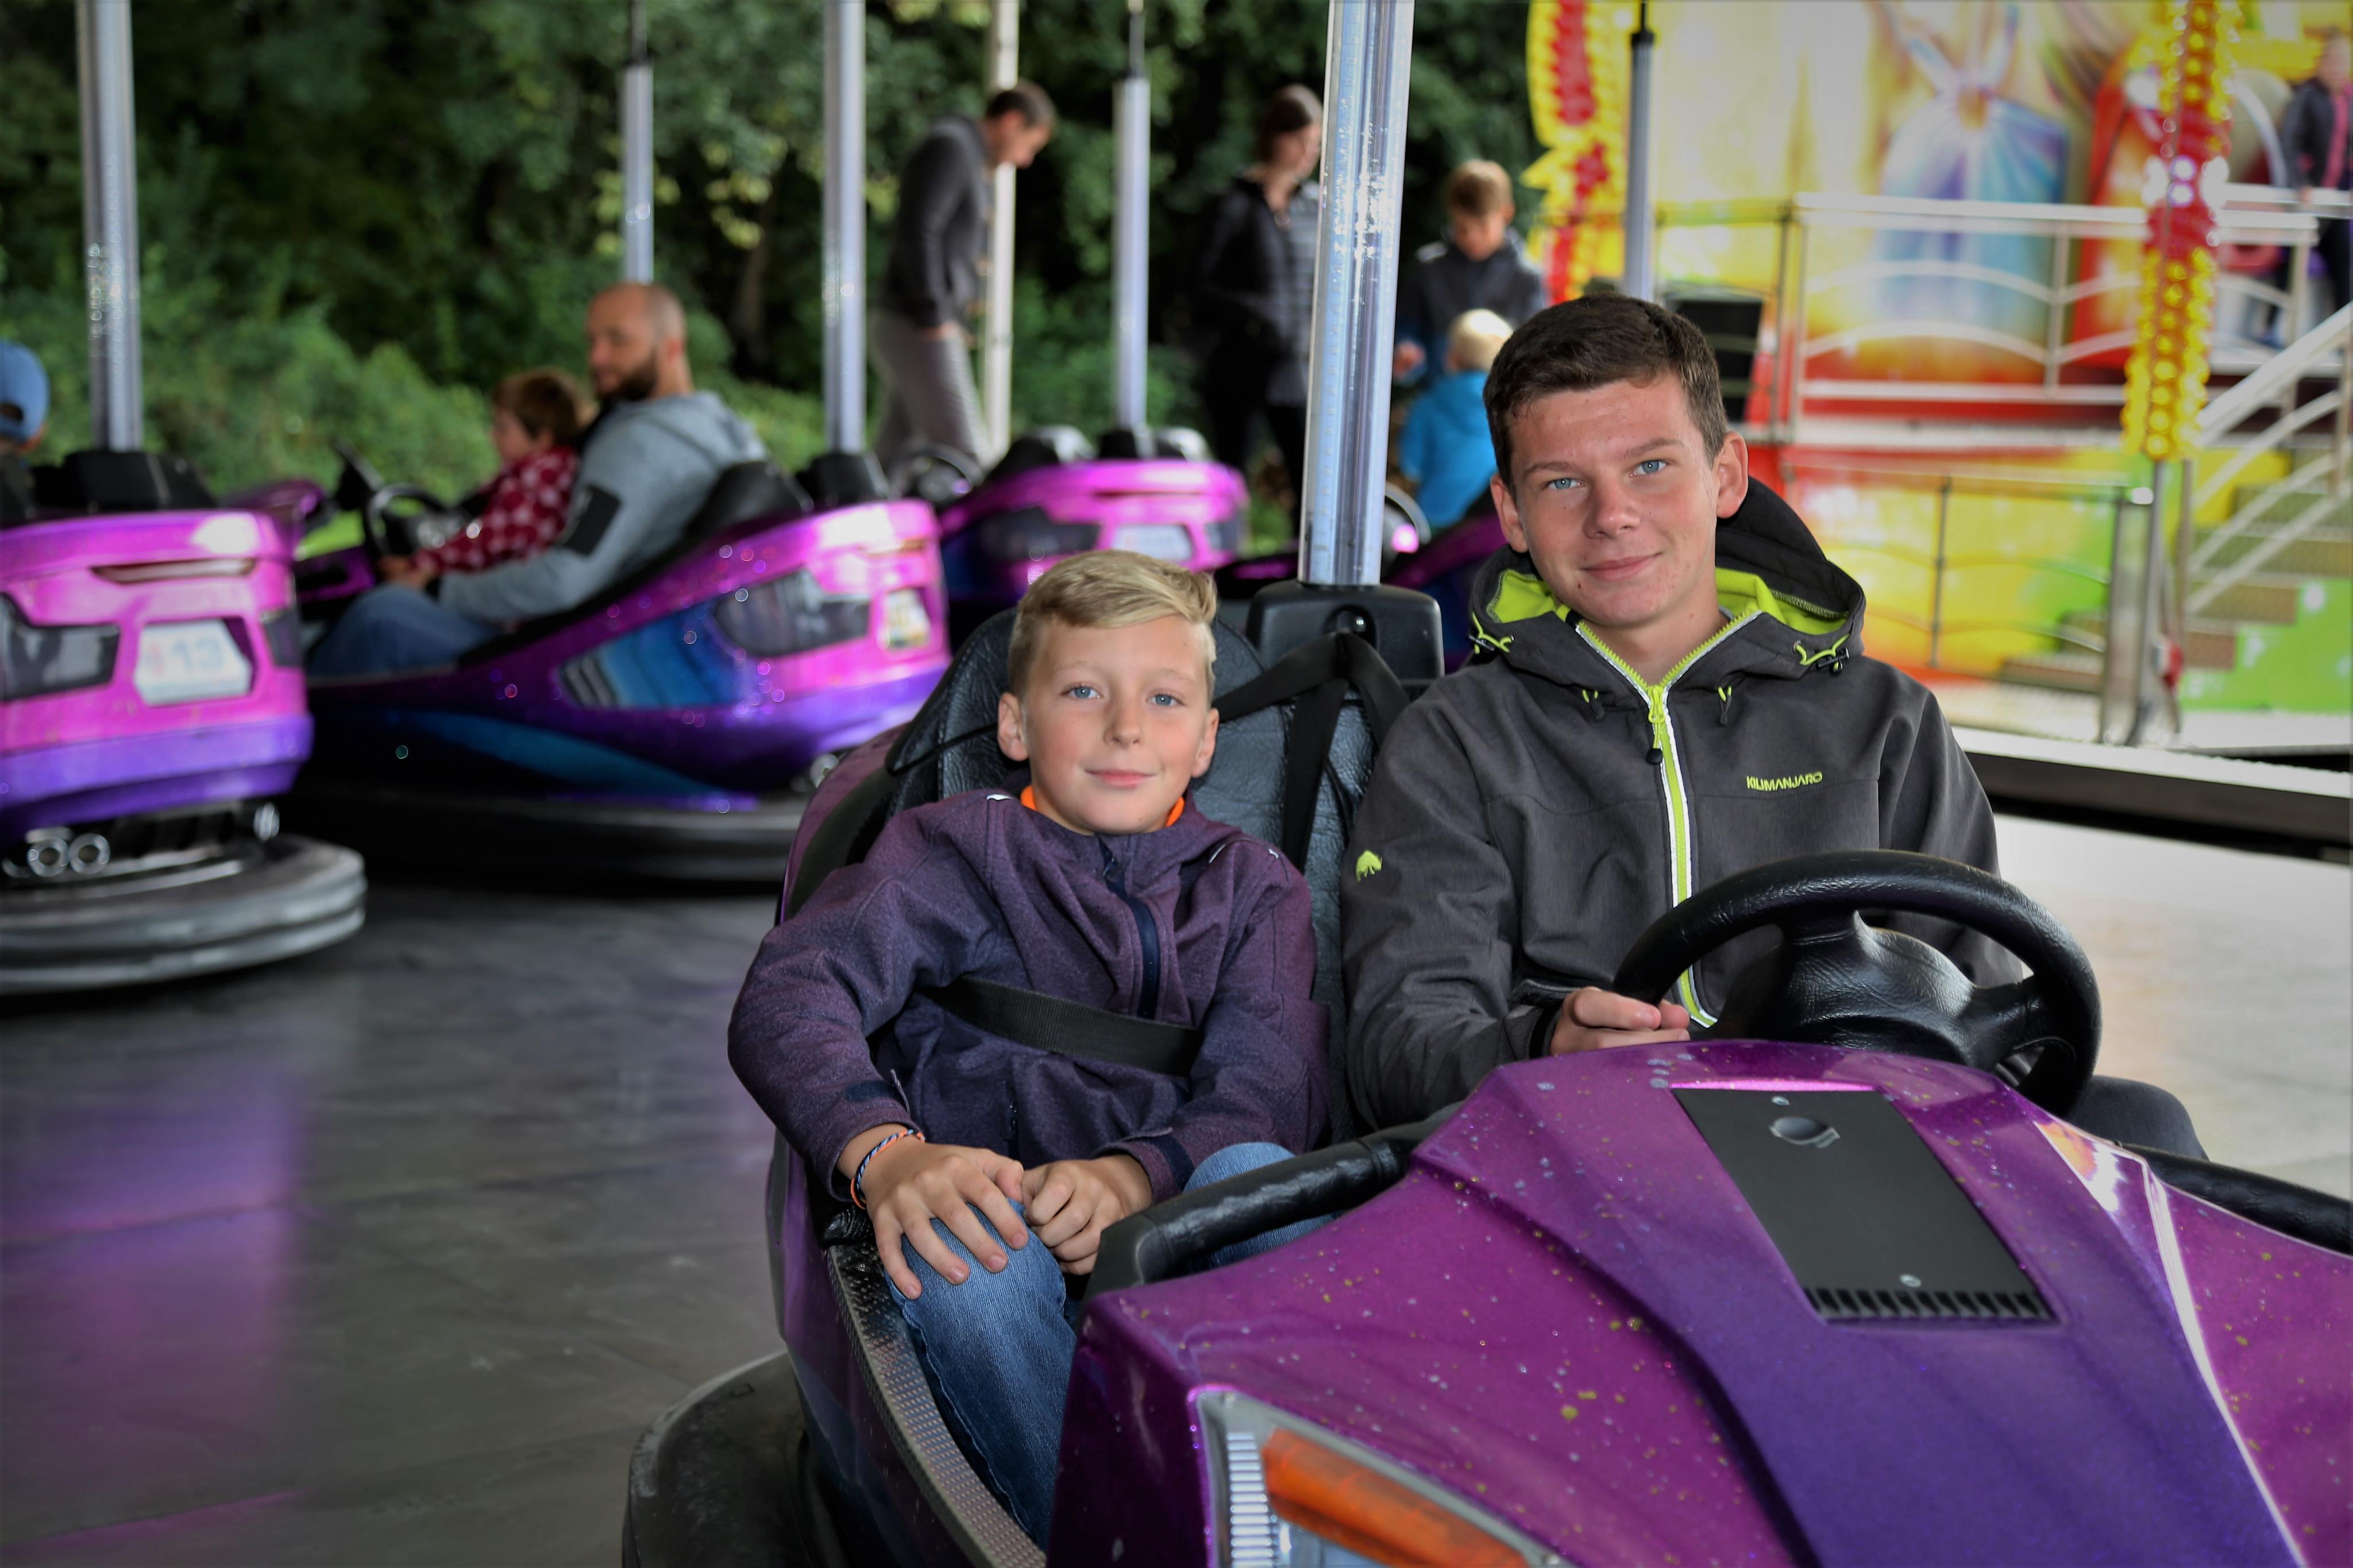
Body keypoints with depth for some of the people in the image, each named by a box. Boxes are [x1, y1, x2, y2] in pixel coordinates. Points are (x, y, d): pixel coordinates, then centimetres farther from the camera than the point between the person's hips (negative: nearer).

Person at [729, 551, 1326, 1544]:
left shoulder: (1252, 888, 18)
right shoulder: (955, 853, 12)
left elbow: (1274, 1086, -2)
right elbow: (785, 999, -7)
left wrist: (1133, 1178, -24)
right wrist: (884, 1154, -29)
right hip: (1000, 1265, -1)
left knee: (1256, 1175, -30)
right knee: (955, 1241, -34)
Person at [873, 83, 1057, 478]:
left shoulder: (969, 157, 23)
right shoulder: (949, 148, -8)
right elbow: (917, 232, -19)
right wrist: (935, 317, -20)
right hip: (921, 330, -10)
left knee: (899, 452, 9)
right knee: (964, 452, -13)